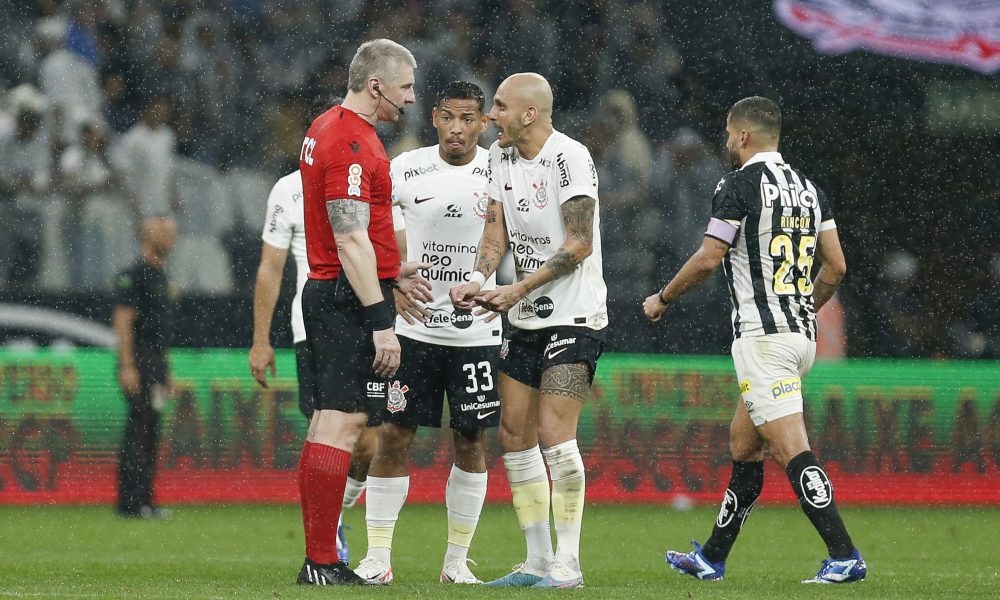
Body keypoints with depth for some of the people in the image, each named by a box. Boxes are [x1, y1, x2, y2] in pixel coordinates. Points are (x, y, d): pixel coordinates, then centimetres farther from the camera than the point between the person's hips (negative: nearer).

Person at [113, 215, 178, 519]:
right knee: (138, 432, -10)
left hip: (157, 364, 9)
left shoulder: (161, 275, 18)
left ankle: (143, 502, 13)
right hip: (139, 362, -9)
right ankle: (130, 502, -10)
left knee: (150, 434, 10)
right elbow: (123, 322, -16)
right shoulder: (135, 274, -10)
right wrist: (128, 367, -21)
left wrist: (166, 370, 21)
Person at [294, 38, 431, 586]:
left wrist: (392, 272, 30)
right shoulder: (352, 144, -16)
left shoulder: (326, 128, 16)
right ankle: (322, 562, -12)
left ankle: (320, 559, 12)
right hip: (352, 296, -11)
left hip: (326, 290, 11)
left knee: (328, 424, 10)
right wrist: (381, 322, -22)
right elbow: (351, 240, -21)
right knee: (342, 424, -11)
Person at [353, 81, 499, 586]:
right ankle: (378, 557, 5)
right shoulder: (404, 170, -1)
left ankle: (457, 559, 13)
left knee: (471, 443, 4)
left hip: (476, 331, 0)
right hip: (414, 328, 0)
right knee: (393, 436, -3)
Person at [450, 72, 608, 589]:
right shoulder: (501, 155, 8)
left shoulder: (570, 158, -16)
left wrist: (518, 291, -18)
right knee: (515, 435, 5)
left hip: (574, 318, -8)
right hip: (525, 320, 8)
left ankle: (567, 563, -8)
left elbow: (579, 245, -18)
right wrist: (477, 281, -9)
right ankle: (538, 561, 13)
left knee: (554, 432, -15)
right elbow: (496, 228, 10)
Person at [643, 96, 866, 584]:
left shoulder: (740, 185, -9)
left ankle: (844, 557, -21)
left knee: (790, 449, -12)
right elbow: (835, 266, 13)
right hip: (802, 335, 9)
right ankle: (712, 558, 24)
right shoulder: (808, 188, 14)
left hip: (762, 337, -9)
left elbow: (708, 259, -11)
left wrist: (661, 299, 4)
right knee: (742, 442, 17)